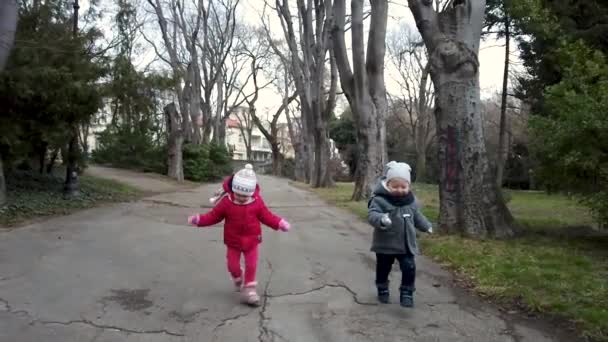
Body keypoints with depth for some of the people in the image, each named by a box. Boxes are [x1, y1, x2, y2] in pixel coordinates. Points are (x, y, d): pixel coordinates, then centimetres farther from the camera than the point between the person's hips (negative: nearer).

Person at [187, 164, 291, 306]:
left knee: (251, 265, 3)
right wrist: (199, 219, -22)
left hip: (251, 240, 0)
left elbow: (266, 216, -4)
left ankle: (249, 289, 17)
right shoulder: (226, 201, -17)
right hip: (233, 241, 0)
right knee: (233, 265, 9)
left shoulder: (257, 201, -13)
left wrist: (279, 223, -15)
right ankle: (238, 279, 42)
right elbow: (214, 216, -9)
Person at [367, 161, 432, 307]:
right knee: (383, 268, 14)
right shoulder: (379, 199, -18)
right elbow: (372, 215, -31)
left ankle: (407, 293, 14)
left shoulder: (410, 200, 1)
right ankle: (382, 290, 36)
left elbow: (416, 215, 19)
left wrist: (426, 226, 29)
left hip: (407, 244, 3)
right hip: (385, 244, -3)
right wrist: (381, 219, -51)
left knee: (409, 268, -2)